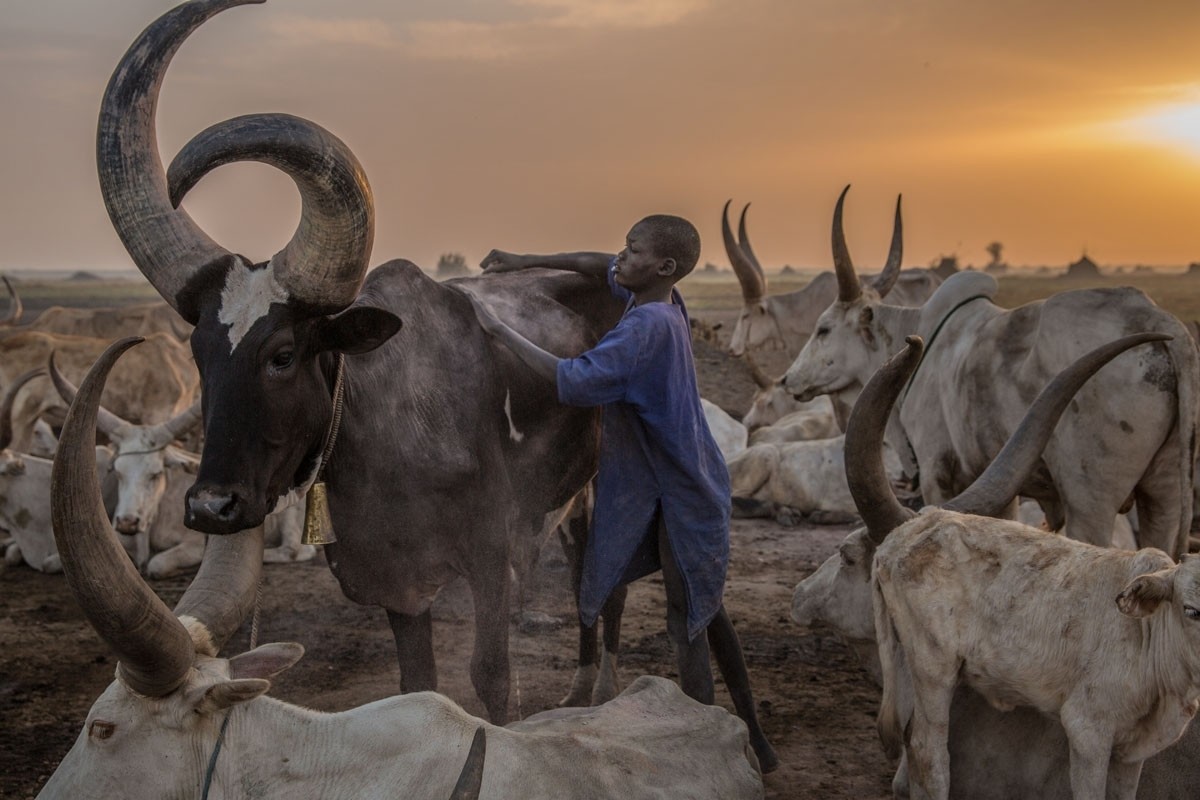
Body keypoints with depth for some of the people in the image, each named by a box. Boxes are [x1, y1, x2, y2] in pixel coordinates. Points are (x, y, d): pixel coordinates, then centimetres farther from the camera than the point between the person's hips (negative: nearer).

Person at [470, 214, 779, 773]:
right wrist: (528, 262, 11)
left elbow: (574, 381, -34)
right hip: (679, 486, 9)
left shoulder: (648, 326, -25)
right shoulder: (663, 302, 1)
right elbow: (602, 266, 19)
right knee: (704, 611, 18)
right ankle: (751, 736, 28)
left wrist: (499, 330, -27)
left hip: (679, 495, -9)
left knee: (687, 622, -3)